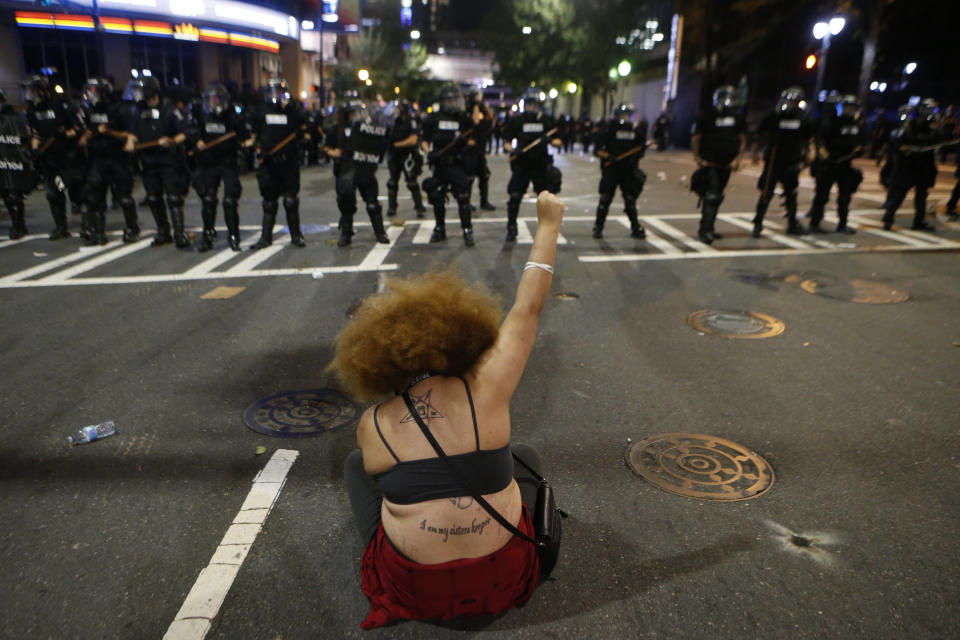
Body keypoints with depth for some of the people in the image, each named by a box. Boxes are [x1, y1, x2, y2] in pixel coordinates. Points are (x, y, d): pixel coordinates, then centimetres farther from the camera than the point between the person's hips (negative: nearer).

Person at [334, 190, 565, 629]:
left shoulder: (371, 425, -12)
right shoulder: (485, 390, -18)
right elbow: (527, 309, -9)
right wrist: (549, 222, 0)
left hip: (411, 587, 0)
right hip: (504, 580, 0)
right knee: (526, 456, 26)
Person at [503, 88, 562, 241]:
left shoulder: (547, 121, 2)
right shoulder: (517, 121, 1)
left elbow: (558, 141, 6)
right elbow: (506, 142, 5)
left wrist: (550, 141, -17)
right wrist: (513, 150, -16)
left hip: (541, 165, 1)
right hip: (521, 165, 0)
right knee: (514, 197, -6)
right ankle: (512, 229, 8)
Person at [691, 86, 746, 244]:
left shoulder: (737, 116, 7)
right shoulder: (707, 115, -7)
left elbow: (742, 139, 11)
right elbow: (697, 137, -3)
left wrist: (737, 158, 0)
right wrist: (697, 157, -7)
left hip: (726, 164, 6)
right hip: (709, 162, -6)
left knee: (717, 197, 13)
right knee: (711, 196, -15)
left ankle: (708, 229, 24)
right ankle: (704, 231, -12)